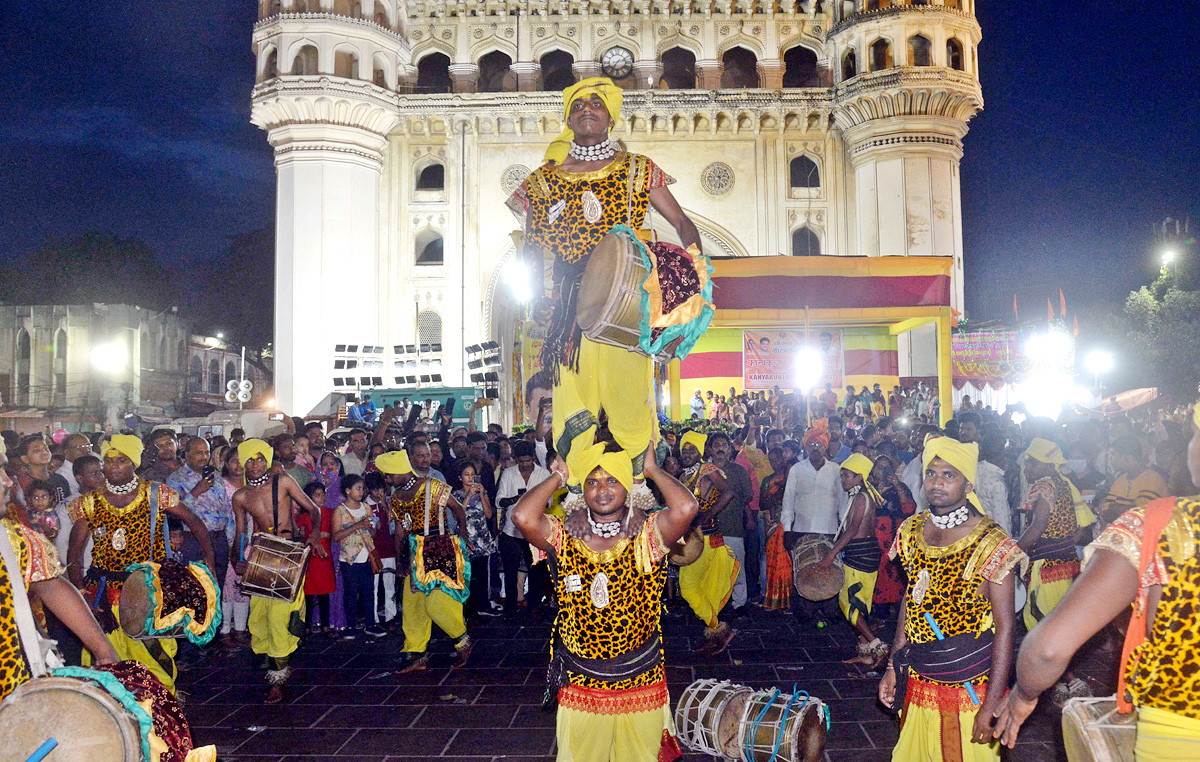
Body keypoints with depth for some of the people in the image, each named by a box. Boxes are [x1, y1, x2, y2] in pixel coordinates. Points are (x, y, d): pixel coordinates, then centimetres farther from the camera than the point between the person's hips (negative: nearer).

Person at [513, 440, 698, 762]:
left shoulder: (647, 536, -6)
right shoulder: (564, 538, -4)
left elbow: (686, 508, -25)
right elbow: (523, 516, -23)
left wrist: (652, 470, -11)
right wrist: (559, 477, -9)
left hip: (641, 686, 0)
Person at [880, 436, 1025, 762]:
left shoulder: (991, 545, -16)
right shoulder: (913, 531, 1)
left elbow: (1005, 628, -14)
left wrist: (992, 704, -16)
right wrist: (893, 667, 8)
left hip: (969, 687, -5)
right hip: (918, 683, 5)